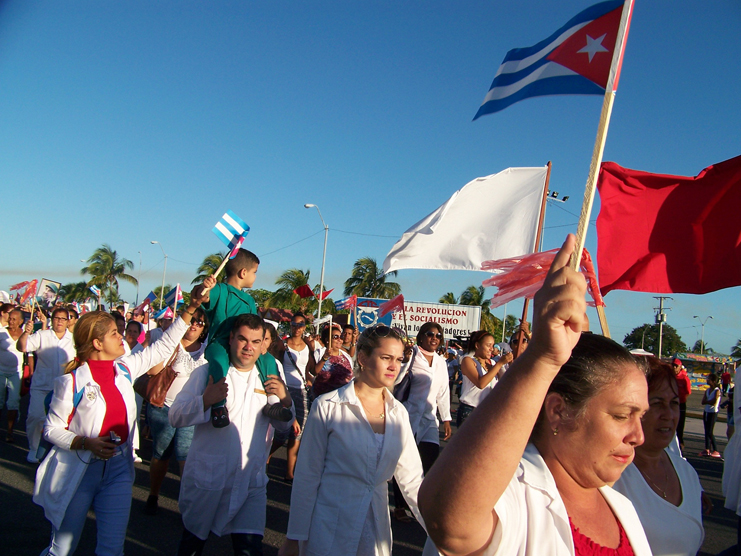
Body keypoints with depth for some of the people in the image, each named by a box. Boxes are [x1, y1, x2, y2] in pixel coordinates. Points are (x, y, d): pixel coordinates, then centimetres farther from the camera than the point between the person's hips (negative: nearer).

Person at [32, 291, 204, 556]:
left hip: (118, 470, 4)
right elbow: (51, 429, -9)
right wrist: (87, 443, -24)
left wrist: (190, 310, -1)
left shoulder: (124, 368, 0)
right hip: (77, 472, -4)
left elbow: (163, 346, 4)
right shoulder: (72, 381, -14)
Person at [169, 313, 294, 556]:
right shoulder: (207, 373, -2)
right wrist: (205, 401, -26)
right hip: (206, 479, -1)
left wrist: (285, 400, -12)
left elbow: (283, 425, 9)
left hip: (251, 482, 1)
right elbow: (175, 417, -8)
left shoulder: (268, 378, 6)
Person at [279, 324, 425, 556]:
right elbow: (306, 476, -7)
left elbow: (411, 478, 3)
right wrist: (295, 537, -5)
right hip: (329, 531, -4)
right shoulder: (327, 406, -11)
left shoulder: (398, 413, 2)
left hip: (376, 529, 5)